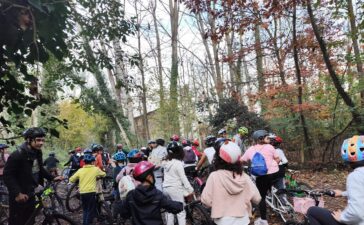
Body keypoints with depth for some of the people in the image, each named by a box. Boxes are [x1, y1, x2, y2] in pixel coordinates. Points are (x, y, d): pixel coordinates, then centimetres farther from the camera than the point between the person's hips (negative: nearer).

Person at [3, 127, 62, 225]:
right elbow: (8, 175, -21)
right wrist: (17, 193, -27)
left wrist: (52, 178, 4)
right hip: (19, 196, -7)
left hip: (30, 194, 8)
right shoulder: (17, 155, -22)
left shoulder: (37, 153, 2)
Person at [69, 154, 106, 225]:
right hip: (91, 192, -4)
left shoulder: (80, 170, 6)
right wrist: (97, 176, 36)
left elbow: (71, 180, 7)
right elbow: (104, 174, 16)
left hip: (82, 193, 4)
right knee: (91, 211, 5)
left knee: (85, 210, 21)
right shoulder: (96, 169, 0)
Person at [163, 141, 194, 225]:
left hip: (166, 187, 7)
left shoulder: (166, 162, 5)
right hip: (175, 188, -7)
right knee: (181, 212, 2)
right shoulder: (178, 163, -16)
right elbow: (183, 178, -15)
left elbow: (168, 176, 10)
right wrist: (190, 189, -9)